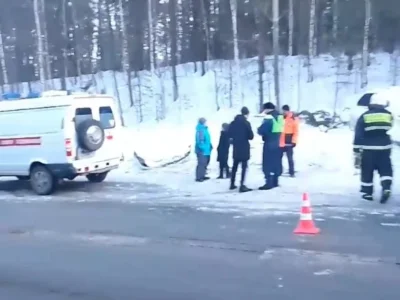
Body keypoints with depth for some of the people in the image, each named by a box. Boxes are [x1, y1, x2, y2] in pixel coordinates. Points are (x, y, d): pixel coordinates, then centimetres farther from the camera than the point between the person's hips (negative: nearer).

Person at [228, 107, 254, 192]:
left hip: (236, 147, 6)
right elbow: (251, 136, -11)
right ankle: (242, 186, -10)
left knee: (235, 166, 18)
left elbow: (229, 134, 9)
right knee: (244, 166, -4)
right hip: (244, 147, -6)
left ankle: (232, 184, 24)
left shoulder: (233, 122, 5)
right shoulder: (246, 123, -12)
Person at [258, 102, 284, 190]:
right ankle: (275, 181, 21)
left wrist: (259, 130, 3)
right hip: (277, 143, 9)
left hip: (269, 143, -9)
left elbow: (261, 130, -17)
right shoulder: (279, 117, 12)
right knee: (276, 162, 14)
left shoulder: (268, 118, -17)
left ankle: (269, 183, -9)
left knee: (268, 163, -6)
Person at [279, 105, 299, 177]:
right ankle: (279, 172, 20)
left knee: (290, 158, 1)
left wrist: (294, 141, -11)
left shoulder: (294, 119, -4)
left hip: (288, 143, -4)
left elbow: (296, 131, -5)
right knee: (279, 157, 9)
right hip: (280, 142, 4)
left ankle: (291, 172, 10)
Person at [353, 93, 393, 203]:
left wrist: (357, 152, -5)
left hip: (369, 149, -1)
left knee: (367, 171, 10)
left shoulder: (364, 116, -6)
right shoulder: (389, 115, 1)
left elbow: (358, 136, -9)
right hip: (384, 147, 2)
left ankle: (367, 193, 15)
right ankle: (386, 188, -10)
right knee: (386, 169, 10)